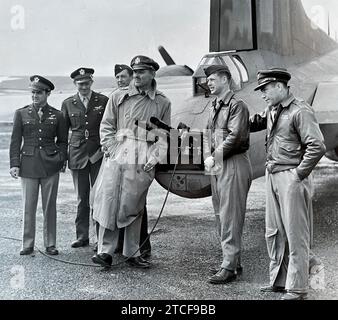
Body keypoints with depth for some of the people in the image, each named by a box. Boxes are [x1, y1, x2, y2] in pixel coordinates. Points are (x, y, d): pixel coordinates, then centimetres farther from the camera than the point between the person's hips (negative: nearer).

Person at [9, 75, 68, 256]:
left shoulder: (57, 116, 6)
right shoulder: (21, 114, 5)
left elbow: (62, 141, 13)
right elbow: (15, 141, 4)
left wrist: (61, 158, -2)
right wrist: (14, 164, -3)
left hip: (50, 166, 0)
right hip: (28, 165, 0)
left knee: (50, 206, 6)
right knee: (28, 207, 4)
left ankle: (50, 244, 16)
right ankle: (27, 244, 15)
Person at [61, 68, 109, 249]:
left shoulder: (103, 101, 2)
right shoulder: (68, 104, 8)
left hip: (98, 154, -2)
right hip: (77, 155, 2)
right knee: (82, 198, 8)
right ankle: (82, 237, 17)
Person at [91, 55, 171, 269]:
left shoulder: (163, 103, 10)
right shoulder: (118, 98, 9)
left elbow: (165, 135, 9)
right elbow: (106, 127, 9)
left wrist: (155, 158, -4)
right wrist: (112, 151, -4)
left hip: (143, 163, 0)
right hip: (117, 158, 0)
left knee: (134, 207, 4)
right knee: (108, 202, -6)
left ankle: (132, 253, 15)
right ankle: (106, 252, 1)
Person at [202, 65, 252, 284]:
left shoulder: (237, 105, -10)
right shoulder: (215, 107, 17)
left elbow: (235, 137, -18)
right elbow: (208, 135, 17)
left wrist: (215, 156, -12)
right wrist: (207, 157, 1)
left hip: (233, 165, -9)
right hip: (217, 166, 9)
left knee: (230, 217, -7)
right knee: (221, 215, 13)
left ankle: (229, 267, -2)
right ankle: (231, 260, 24)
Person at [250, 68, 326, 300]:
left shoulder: (300, 111, -14)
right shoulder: (271, 111, 12)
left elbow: (317, 146, -20)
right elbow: (256, 123, 31)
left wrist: (299, 174, -15)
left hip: (291, 178, -8)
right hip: (272, 176, 9)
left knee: (296, 235, 1)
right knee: (274, 233, 15)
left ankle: (297, 289, 11)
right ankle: (279, 281, 29)